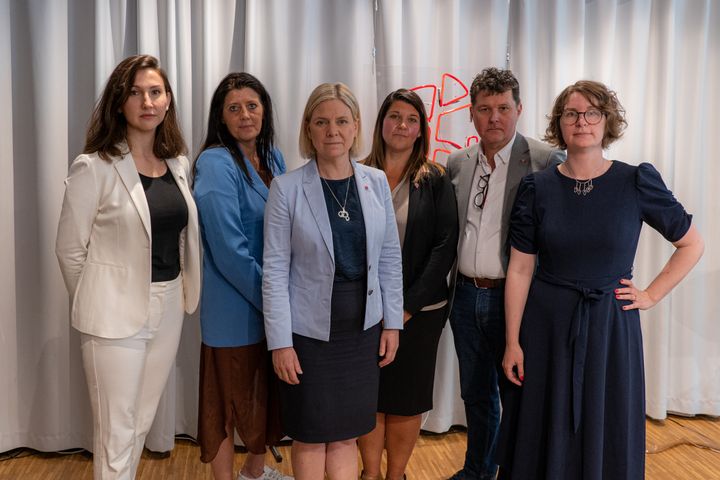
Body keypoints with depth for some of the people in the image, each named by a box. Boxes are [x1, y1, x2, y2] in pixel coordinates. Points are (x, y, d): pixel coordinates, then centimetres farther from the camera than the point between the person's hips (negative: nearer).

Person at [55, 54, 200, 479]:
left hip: (169, 308, 6)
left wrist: (180, 294, 10)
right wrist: (97, 304, 3)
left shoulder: (179, 164, 5)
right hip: (117, 312, -5)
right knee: (116, 434, 7)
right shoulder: (94, 167, -12)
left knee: (141, 424, 20)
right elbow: (70, 250, -6)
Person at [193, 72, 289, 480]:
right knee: (230, 397, 9)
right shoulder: (216, 163, -16)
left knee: (267, 392, 21)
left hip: (275, 303, 7)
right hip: (235, 307, -7)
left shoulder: (274, 159, 6)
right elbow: (230, 251, -21)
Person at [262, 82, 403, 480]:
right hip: (309, 329, -3)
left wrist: (392, 322, 5)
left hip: (362, 328, 3)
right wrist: (280, 342, -11)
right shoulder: (287, 187, -9)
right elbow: (275, 269, -9)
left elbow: (390, 257, 6)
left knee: (347, 433, 15)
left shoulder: (376, 182, 1)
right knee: (311, 435, 12)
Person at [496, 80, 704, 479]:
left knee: (608, 436, 12)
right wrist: (512, 342, -5)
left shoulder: (637, 182, -6)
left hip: (611, 325, 0)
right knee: (545, 435, 12)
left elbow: (691, 244, 5)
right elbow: (519, 270, -3)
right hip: (546, 326, 1)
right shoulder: (537, 188, -3)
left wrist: (651, 295, -3)